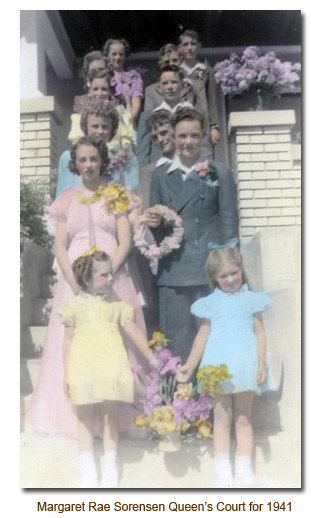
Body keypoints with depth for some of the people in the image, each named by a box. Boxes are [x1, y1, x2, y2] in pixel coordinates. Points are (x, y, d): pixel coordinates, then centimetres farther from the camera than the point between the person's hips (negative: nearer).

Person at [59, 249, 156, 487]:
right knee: (85, 415, 6)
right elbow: (68, 340, 7)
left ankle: (110, 469, 19)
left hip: (111, 367, 0)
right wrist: (66, 374, 6)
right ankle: (88, 472, 18)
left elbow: (134, 332, 6)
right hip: (83, 368, 0)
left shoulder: (118, 304, 6)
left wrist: (152, 357, 1)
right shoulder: (75, 305, 5)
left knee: (109, 413, 4)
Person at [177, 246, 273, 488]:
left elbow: (260, 332, 4)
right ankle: (222, 470, 16)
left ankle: (244, 470, 18)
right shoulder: (210, 303, 7)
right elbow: (202, 336, 9)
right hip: (219, 366, 0)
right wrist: (190, 366, 7)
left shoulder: (251, 299, 6)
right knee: (222, 418, 7)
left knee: (243, 418, 9)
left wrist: (262, 364, -4)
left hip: (245, 366, 0)